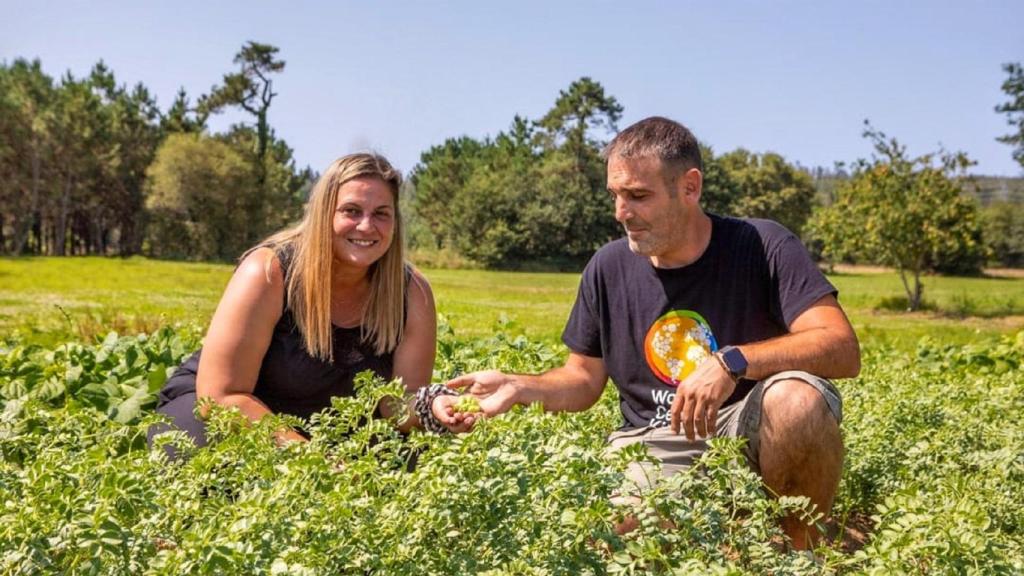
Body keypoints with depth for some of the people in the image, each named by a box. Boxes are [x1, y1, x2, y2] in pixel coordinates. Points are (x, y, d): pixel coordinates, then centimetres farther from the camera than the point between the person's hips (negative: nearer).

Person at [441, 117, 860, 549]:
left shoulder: (762, 246, -10)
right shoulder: (608, 268, 2)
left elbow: (843, 349, -19)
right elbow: (585, 378, 11)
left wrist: (733, 362, -33)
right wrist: (519, 387, -9)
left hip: (747, 429, -1)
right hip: (655, 443, 2)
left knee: (798, 400, -35)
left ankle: (800, 551, -7)